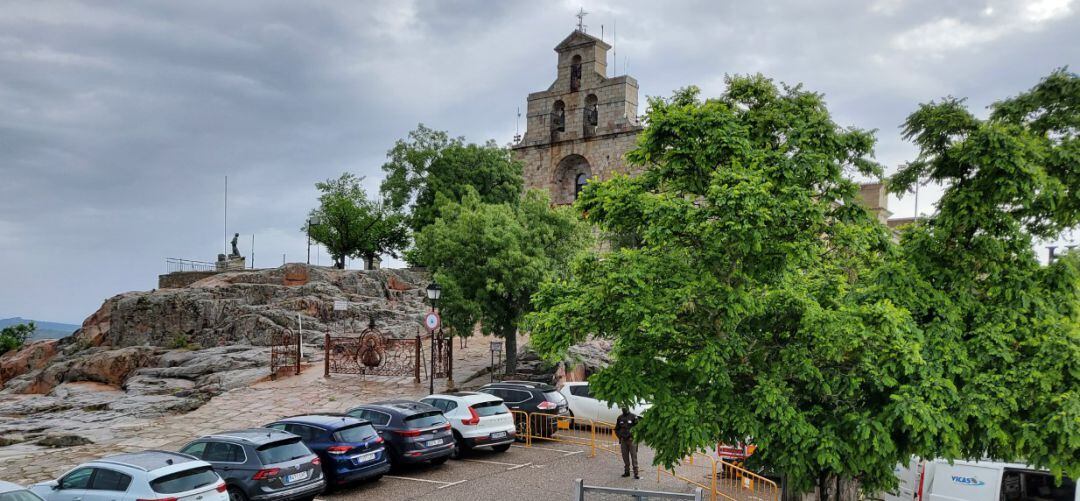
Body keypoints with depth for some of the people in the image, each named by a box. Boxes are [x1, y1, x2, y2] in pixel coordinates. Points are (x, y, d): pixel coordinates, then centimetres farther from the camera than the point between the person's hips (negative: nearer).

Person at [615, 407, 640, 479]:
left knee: (634, 456, -6)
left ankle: (636, 473, -6)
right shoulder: (620, 417, 10)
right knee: (625, 456, 8)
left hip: (631, 440, -5)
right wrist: (619, 436, 7)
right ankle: (626, 471, 17)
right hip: (623, 440, 5)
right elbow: (616, 429, 19)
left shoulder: (633, 417, -4)